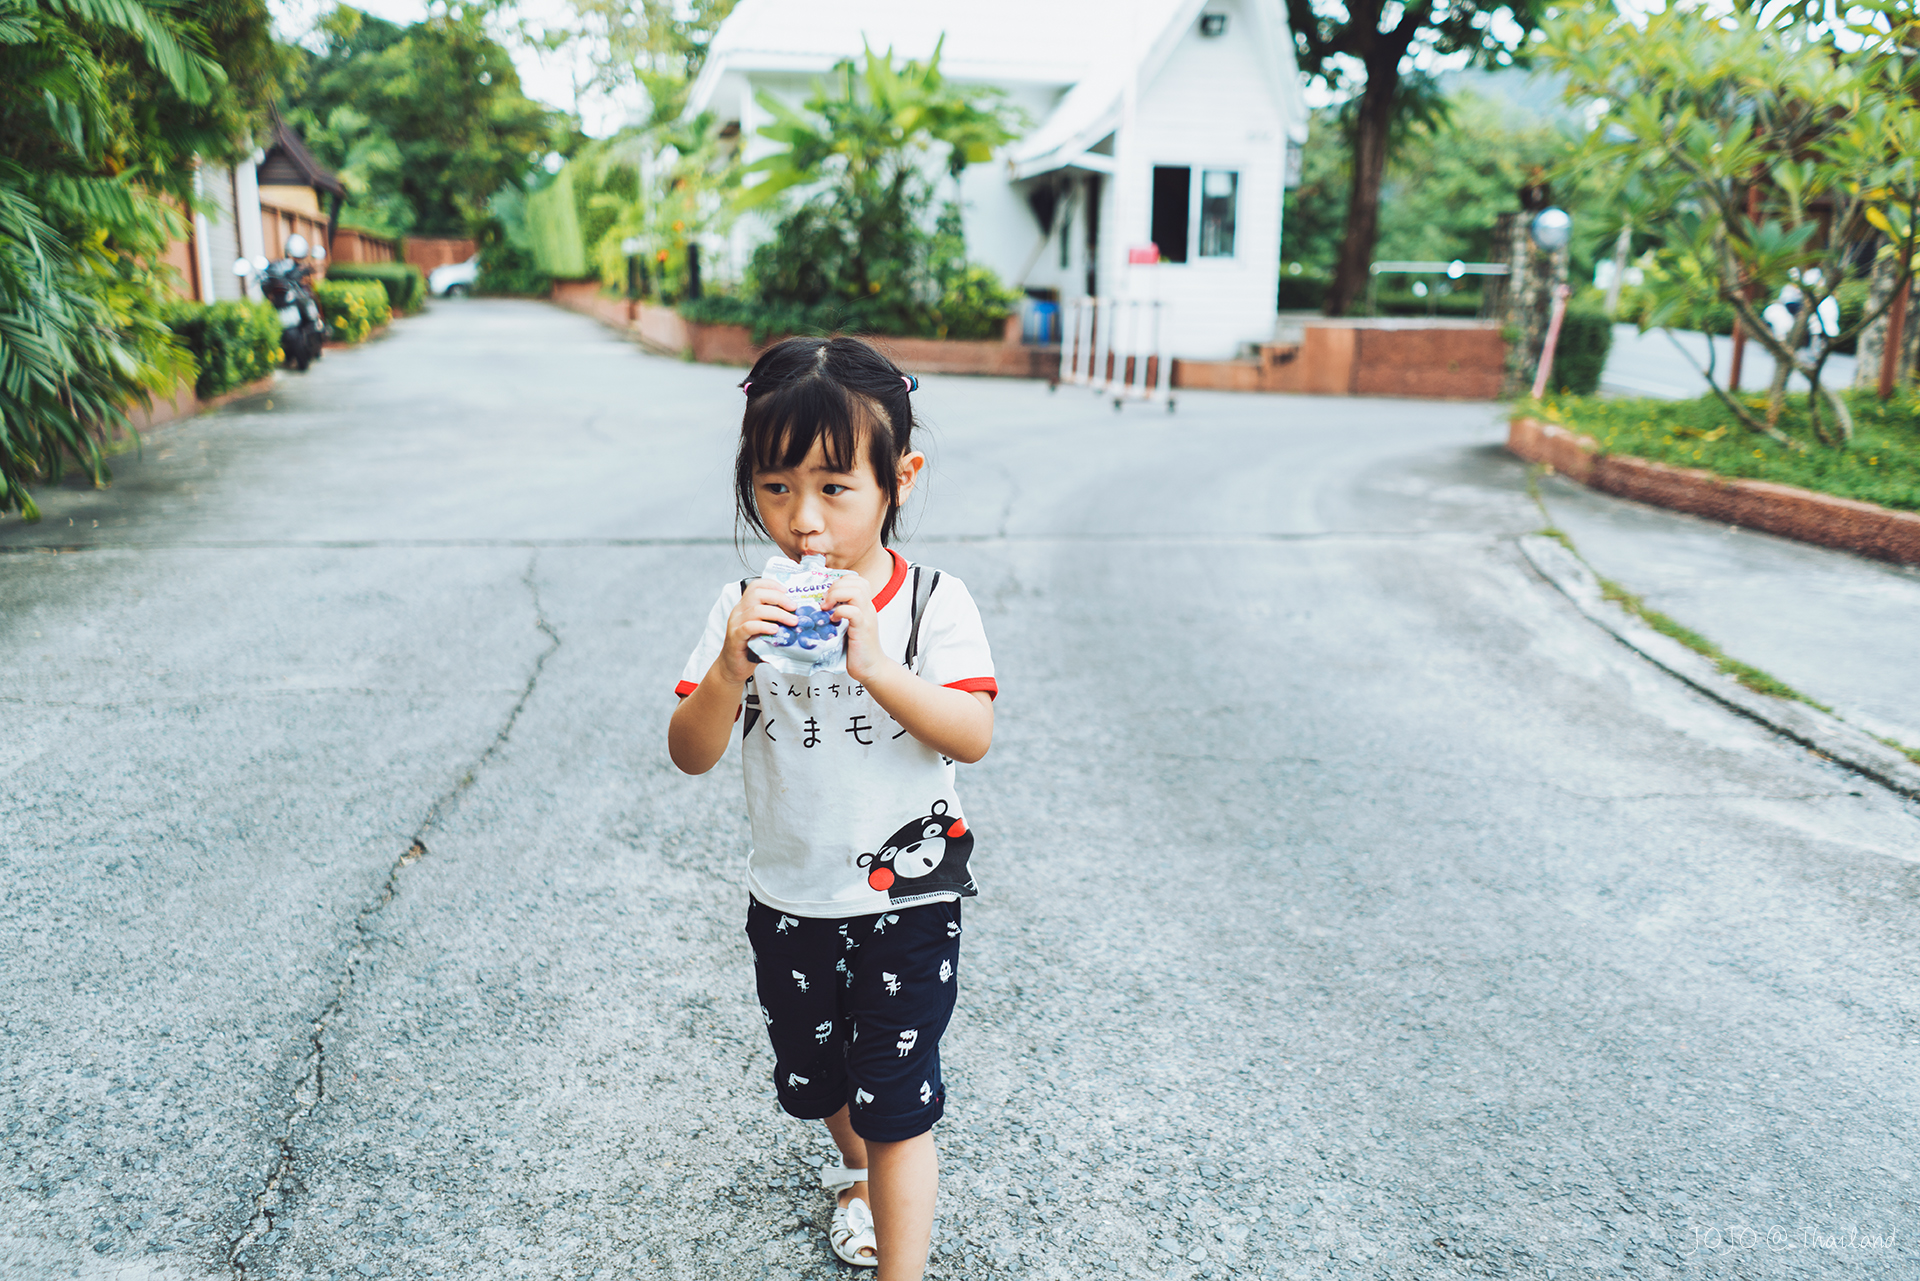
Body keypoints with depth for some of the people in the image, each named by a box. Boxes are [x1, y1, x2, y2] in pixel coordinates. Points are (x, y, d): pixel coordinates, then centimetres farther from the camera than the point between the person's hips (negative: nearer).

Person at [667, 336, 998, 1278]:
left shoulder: (933, 603, -15)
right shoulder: (745, 609, -10)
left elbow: (973, 736, -24)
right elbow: (690, 754, -14)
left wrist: (874, 663, -38)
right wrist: (730, 667, -34)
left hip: (907, 899, -4)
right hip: (789, 898, 4)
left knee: (894, 1103, 2)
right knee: (815, 1079, 26)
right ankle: (858, 1169, 58)